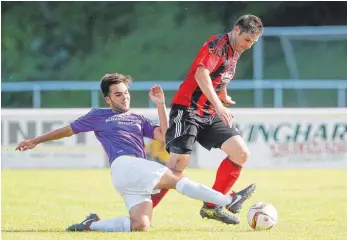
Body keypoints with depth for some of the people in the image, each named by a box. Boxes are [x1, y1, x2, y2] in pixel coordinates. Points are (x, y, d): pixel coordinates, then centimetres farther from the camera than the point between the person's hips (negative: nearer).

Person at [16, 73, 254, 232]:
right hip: (124, 165, -5)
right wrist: (36, 141, 29)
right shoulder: (99, 116, 18)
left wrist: (161, 105, 10)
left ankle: (92, 225, -5)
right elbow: (68, 130, 26)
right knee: (177, 178, -18)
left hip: (139, 177, 5)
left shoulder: (139, 120, 30)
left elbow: (164, 136, 16)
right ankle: (228, 201, -22)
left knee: (140, 225, -19)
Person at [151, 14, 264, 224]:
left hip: (210, 116, 9)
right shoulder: (218, 44, -13)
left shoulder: (234, 53, 14)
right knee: (179, 163, -18)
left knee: (241, 154, -4)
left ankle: (211, 206, 4)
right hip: (188, 110, -9)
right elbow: (201, 74, -29)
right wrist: (218, 106, -35)